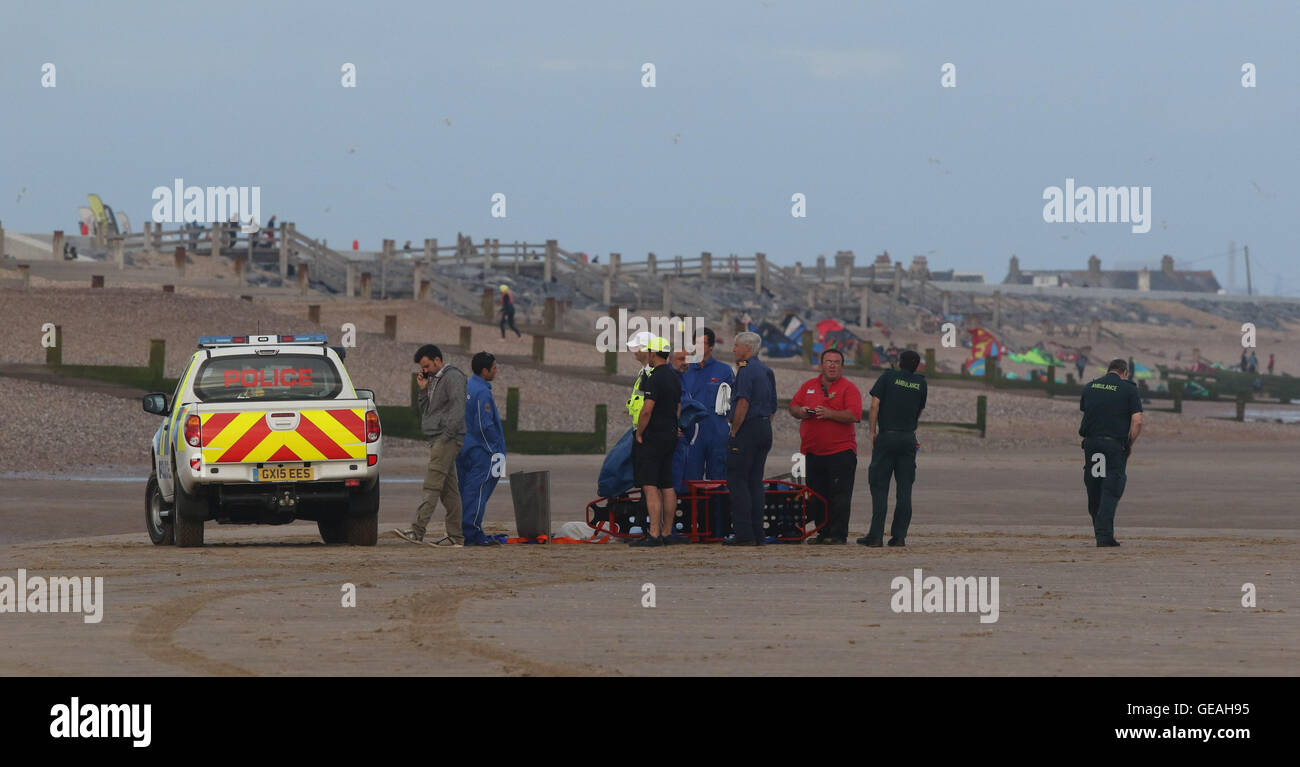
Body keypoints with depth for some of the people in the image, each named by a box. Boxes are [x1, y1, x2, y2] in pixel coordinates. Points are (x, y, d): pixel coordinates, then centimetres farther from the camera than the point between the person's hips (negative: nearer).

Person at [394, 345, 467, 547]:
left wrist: (447, 435, -21)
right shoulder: (434, 380, 22)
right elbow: (426, 411, 23)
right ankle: (456, 536, 8)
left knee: (432, 486, -16)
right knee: (448, 490, 8)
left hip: (447, 439, -10)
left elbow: (458, 408, -17)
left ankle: (417, 531, -24)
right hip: (437, 440, 10)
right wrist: (423, 390, 9)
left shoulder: (453, 377, -8)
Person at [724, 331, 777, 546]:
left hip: (747, 430, -9)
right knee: (755, 482, 11)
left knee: (737, 481, -6)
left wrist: (734, 431, -14)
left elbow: (743, 403, -20)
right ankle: (757, 534, 9)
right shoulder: (766, 371, 17)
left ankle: (744, 534, -11)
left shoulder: (746, 370, -11)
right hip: (765, 429, 9)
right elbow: (772, 406, 20)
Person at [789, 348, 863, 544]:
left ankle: (838, 534, -4)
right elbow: (793, 407, 17)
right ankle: (823, 533, 15)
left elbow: (854, 415, -13)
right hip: (813, 452, 5)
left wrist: (829, 414, -23)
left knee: (839, 496, -7)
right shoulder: (808, 386, 16)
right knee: (818, 496, 8)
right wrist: (800, 411, -7)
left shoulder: (849, 388, -1)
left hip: (840, 451, -5)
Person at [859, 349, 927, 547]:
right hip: (909, 438, 2)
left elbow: (875, 405, -5)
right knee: (905, 489, 6)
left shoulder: (888, 377, 2)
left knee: (879, 487, 0)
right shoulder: (920, 383, 8)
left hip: (886, 436, -2)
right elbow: (919, 411, 13)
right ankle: (899, 535, 3)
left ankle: (876, 535, -6)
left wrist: (872, 431, -2)